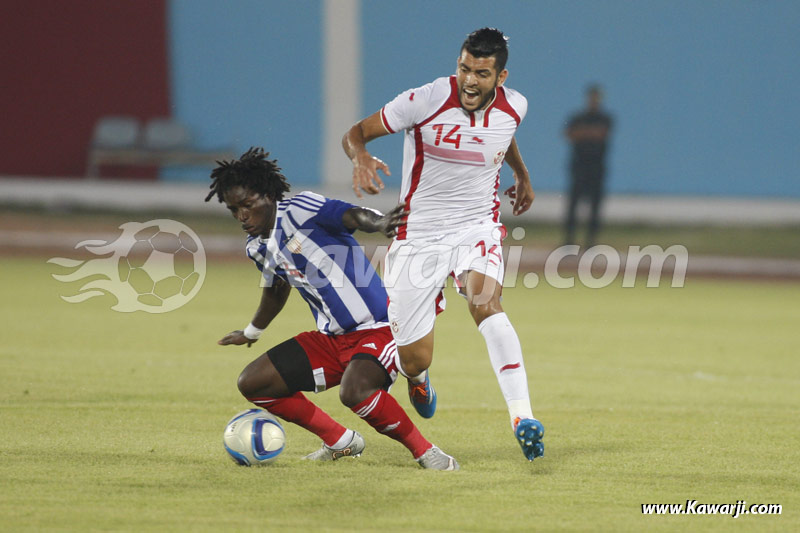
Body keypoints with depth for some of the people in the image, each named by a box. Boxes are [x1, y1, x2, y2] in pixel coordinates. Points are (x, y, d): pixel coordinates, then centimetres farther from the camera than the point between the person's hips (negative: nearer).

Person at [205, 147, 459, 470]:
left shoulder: (298, 210, -15)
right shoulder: (258, 248, 10)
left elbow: (351, 215, -34)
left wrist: (377, 223, -57)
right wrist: (252, 333, 47)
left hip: (376, 329, -9)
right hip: (330, 338, 9)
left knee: (354, 391, -36)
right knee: (251, 383, 4)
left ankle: (425, 452, -14)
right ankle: (341, 442, 15)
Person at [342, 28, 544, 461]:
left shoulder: (513, 107, -5)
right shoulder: (428, 100, -18)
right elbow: (356, 132, -10)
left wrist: (522, 175, 35)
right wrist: (361, 158, -32)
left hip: (477, 228, 1)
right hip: (418, 236, -1)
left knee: (485, 303, -32)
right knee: (416, 361, 0)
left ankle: (522, 418, -40)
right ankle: (416, 377, 42)